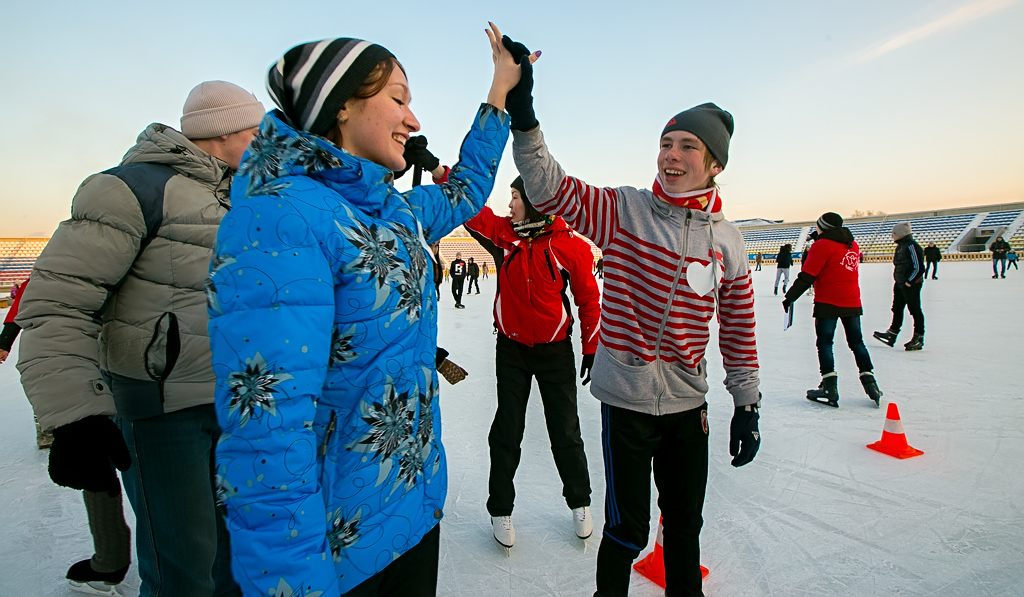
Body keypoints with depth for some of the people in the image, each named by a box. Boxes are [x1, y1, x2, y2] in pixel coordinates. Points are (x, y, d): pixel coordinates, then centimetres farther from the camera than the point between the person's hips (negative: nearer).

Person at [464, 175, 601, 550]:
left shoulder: (572, 246, -13)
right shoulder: (505, 232, -5)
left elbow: (588, 300, -5)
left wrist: (591, 349, -1)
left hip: (555, 350, -2)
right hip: (511, 349, 2)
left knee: (565, 431, 11)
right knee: (507, 431, 10)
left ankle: (579, 503, 35)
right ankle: (500, 510, 29)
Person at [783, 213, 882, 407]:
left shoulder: (822, 245, -9)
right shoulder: (853, 245, 12)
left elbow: (807, 276, -14)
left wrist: (790, 297, -10)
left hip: (828, 303, -7)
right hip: (853, 303, 7)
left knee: (824, 342, -2)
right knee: (856, 342, 16)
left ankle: (829, 388, -7)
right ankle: (870, 382, 14)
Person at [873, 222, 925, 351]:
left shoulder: (911, 246, -17)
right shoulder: (901, 245, 12)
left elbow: (919, 267, -20)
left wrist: (910, 281, -18)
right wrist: (898, 280, 17)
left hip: (911, 284, -10)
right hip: (900, 283, 10)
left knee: (914, 310, -1)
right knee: (897, 308, 15)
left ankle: (918, 338, 7)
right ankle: (892, 333, 24)